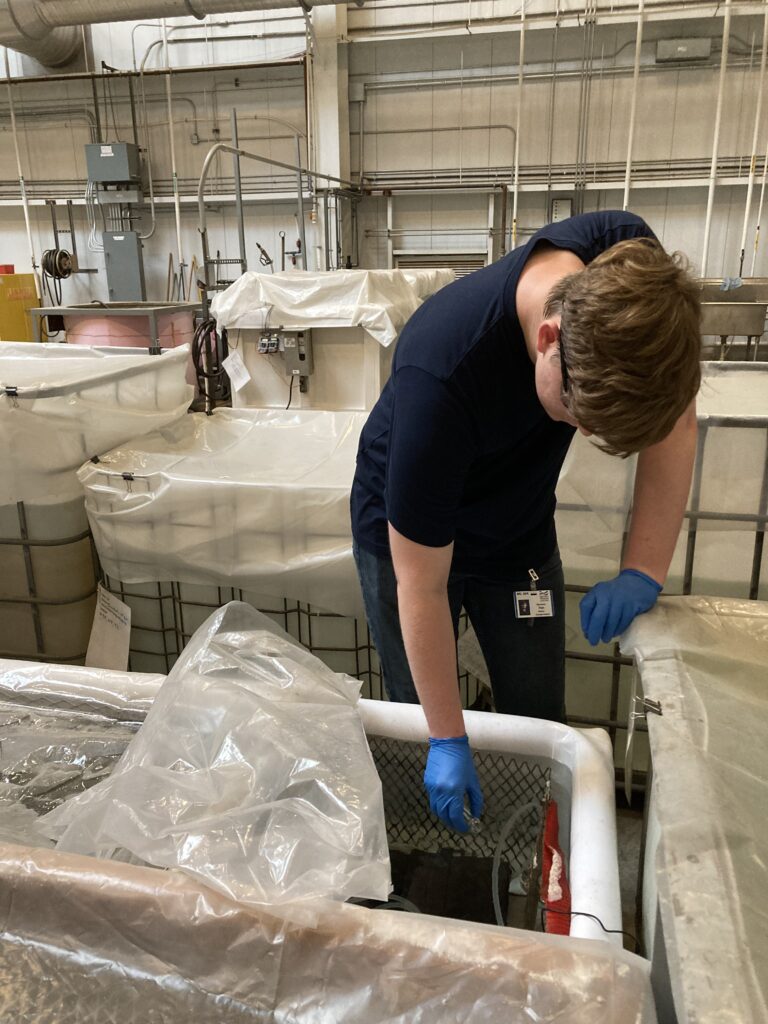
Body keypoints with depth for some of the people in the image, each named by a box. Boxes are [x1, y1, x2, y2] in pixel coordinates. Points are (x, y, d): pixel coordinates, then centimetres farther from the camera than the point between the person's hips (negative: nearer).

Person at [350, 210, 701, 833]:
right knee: (418, 722, 8)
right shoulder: (440, 376, -40)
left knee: (540, 725, 9)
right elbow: (421, 586, -29)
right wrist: (448, 742, -20)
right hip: (408, 537, -4)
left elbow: (675, 413, -11)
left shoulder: (631, 263, -25)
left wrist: (645, 571, -19)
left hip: (522, 530, 4)